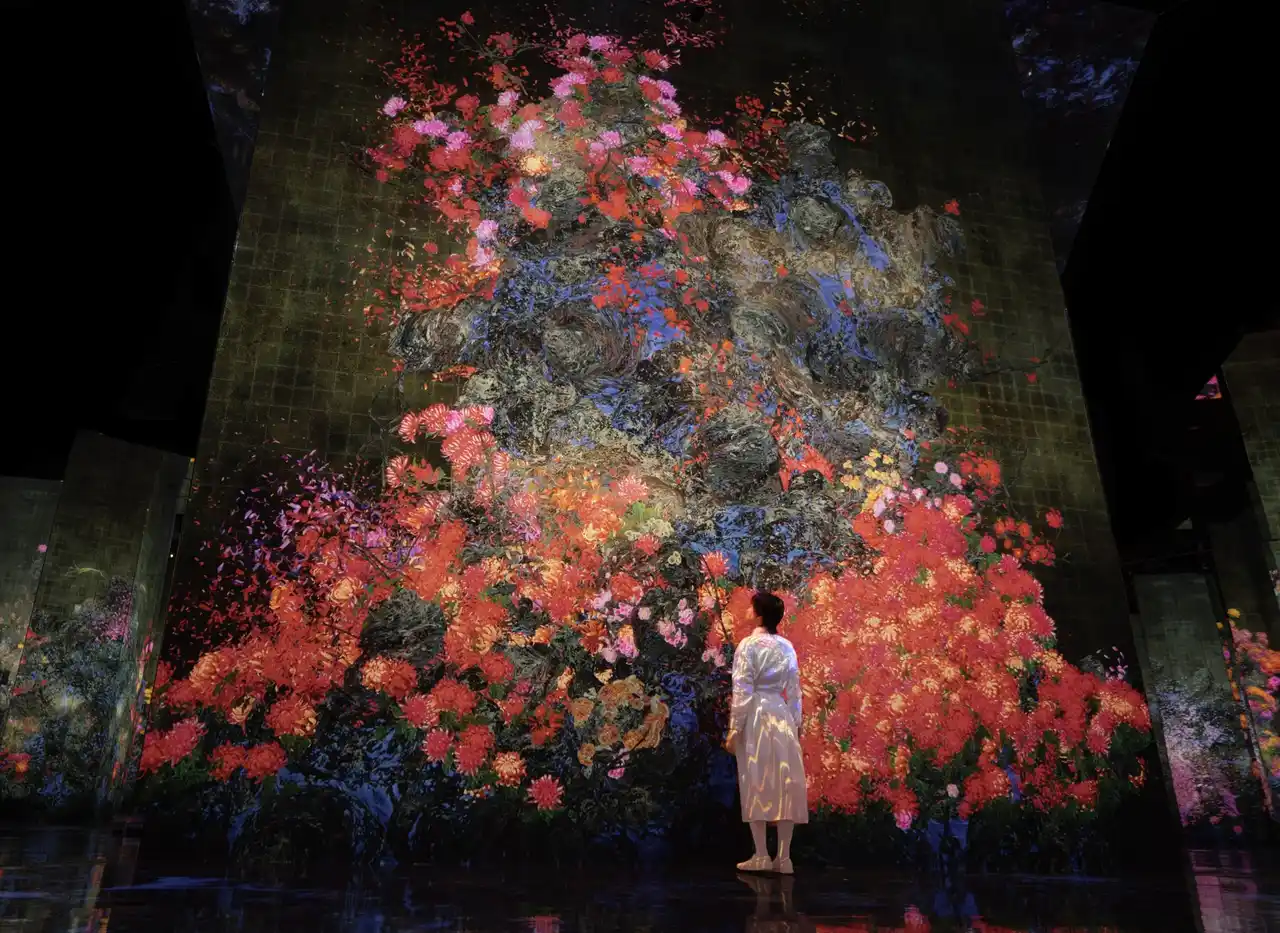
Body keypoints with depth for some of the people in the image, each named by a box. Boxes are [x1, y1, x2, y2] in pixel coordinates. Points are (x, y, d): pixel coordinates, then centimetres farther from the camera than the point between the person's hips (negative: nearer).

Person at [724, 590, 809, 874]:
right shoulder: (787, 647, 7)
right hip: (782, 717, 4)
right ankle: (784, 857, 8)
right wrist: (795, 723, 14)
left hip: (755, 718, -4)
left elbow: (742, 691, -10)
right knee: (784, 786, 6)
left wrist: (734, 728, -7)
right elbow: (794, 690, 8)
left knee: (756, 786, 2)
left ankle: (761, 856, 4)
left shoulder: (748, 645, -7)